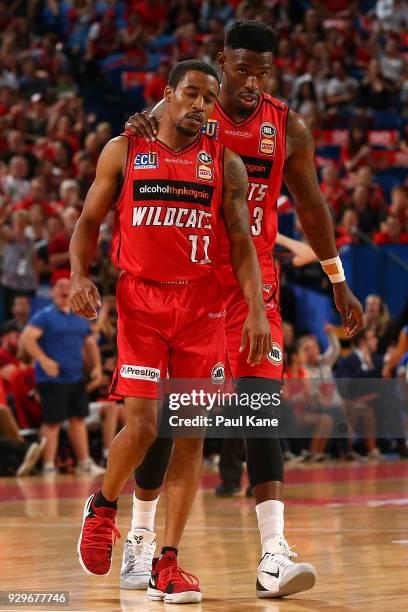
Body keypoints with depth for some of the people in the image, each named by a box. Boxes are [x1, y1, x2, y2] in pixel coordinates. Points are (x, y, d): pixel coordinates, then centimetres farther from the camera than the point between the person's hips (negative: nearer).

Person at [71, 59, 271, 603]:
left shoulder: (224, 162, 6)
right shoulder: (123, 151, 4)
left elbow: (242, 243, 2)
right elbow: (89, 221, 9)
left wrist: (256, 310, -9)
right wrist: (79, 275, -9)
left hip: (202, 305, 2)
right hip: (140, 300, -2)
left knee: (191, 430, -1)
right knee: (143, 426, -12)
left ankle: (168, 563, 6)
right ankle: (102, 508, 19)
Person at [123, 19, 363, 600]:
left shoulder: (288, 129, 2)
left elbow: (311, 205, 13)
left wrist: (339, 282, 16)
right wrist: (139, 130, -30)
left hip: (252, 279, 1)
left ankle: (273, 556, -18)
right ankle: (140, 540, 22)